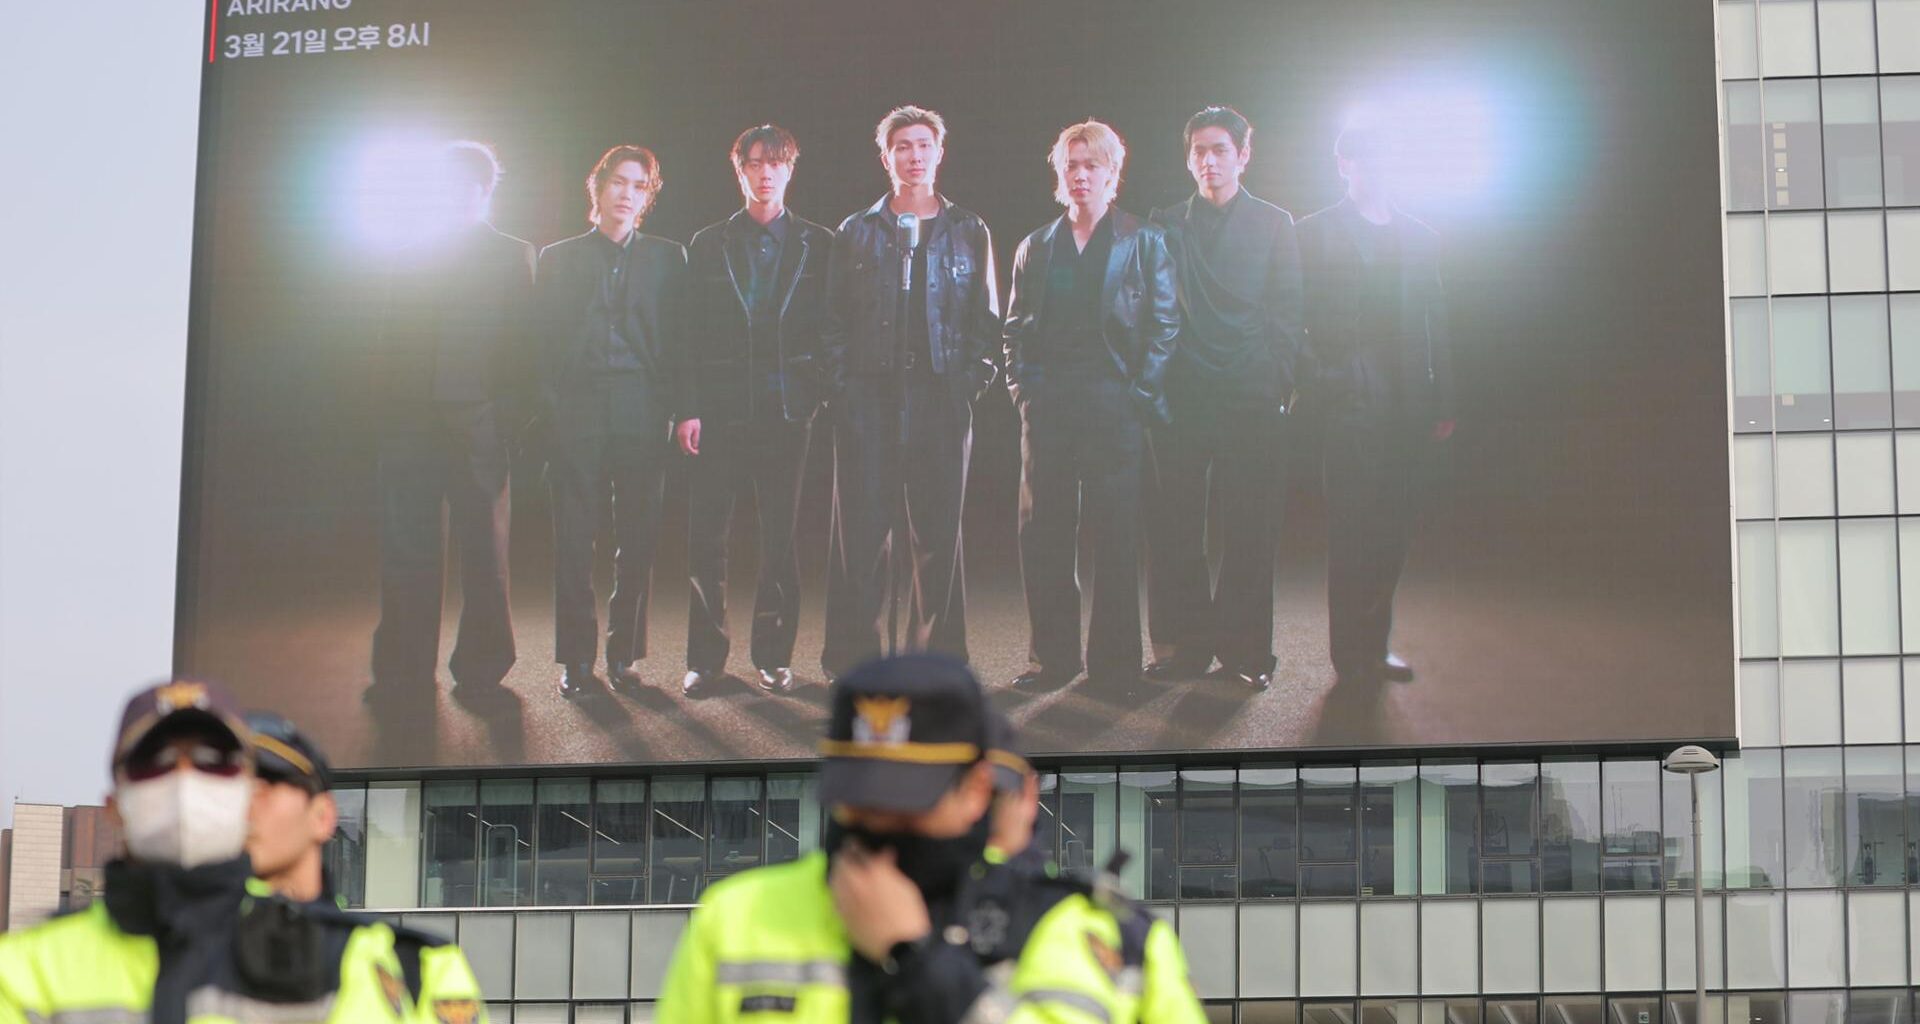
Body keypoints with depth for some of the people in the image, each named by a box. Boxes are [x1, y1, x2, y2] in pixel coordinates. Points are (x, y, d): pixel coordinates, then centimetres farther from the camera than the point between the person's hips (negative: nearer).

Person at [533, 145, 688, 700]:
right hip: (576, 411, 0)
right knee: (574, 535, -3)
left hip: (641, 410, 0)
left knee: (639, 535, -1)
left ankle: (625, 655, 6)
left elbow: (680, 337, 8)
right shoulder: (558, 258, 13)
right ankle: (577, 660, 1)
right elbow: (544, 341, 8)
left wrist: (674, 404, -4)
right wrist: (547, 407, -3)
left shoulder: (667, 257, 14)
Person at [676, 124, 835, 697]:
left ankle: (774, 655, 9)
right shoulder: (709, 245, 10)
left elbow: (829, 328, 6)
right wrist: (688, 408, -4)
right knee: (706, 537, -2)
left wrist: (820, 398, -6)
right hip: (721, 408, 0)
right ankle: (706, 656, 5)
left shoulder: (817, 245, 8)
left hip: (787, 407, 0)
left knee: (780, 536, 2)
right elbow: (691, 333, 5)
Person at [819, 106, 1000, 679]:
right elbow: (834, 320, 9)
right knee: (862, 530, -3)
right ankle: (856, 659, 1)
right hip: (868, 401, 0)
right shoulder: (856, 234, 12)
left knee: (938, 530, 2)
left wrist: (972, 381, -3)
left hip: (942, 400, 0)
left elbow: (986, 320, 9)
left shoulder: (969, 234, 12)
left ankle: (935, 655, 8)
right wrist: (843, 384, -3)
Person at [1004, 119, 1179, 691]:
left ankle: (1114, 660, 4)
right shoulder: (1035, 249, 17)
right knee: (1042, 533, 1)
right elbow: (1016, 327, 17)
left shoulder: (1144, 243, 7)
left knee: (1115, 536, -2)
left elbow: (1164, 323, 1)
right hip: (1047, 408, 3)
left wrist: (1142, 392, -8)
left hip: (1115, 407, -3)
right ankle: (1052, 658, 8)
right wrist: (1022, 385, 2)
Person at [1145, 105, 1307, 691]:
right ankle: (1184, 644, 6)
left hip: (1251, 397, -1)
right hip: (1181, 395, 1)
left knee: (1249, 526, -1)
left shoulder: (1273, 225, 10)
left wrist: (1282, 382, -3)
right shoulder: (1165, 226, 12)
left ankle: (1244, 647, 5)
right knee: (1175, 525, -1)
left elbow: (1286, 313, 7)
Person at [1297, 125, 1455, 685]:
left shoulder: (1420, 237, 17)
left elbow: (1436, 322, 14)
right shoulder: (1317, 233, 4)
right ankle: (1352, 653, -1)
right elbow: (1314, 318, -2)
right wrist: (1332, 377, -12)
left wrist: (1442, 402, 9)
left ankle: (1373, 647, 15)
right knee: (1354, 528, -6)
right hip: (1353, 401, -5)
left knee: (1392, 528, 7)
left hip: (1407, 404, 5)